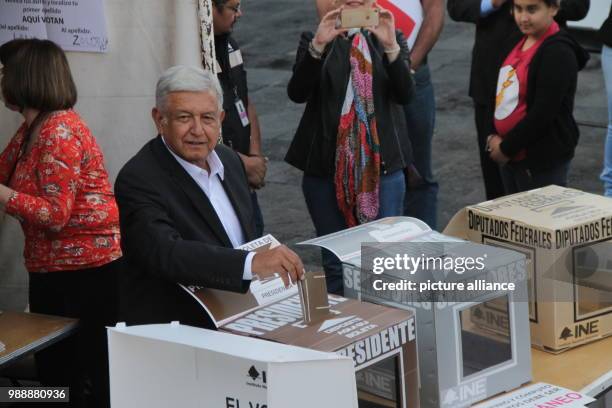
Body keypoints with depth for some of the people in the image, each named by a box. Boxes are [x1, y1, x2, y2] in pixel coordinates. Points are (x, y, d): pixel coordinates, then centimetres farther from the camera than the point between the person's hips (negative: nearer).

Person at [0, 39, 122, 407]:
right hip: (50, 270, 10)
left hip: (86, 270, -10)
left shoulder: (60, 132, -19)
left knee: (92, 376, 0)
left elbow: (55, 215, -24)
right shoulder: (31, 130, 10)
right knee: (52, 369, 16)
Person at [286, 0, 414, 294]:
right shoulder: (315, 41, 6)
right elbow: (297, 93, -9)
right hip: (326, 167, 0)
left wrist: (391, 46, -21)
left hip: (382, 164, 1)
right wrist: (318, 45, -22)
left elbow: (405, 94, -7)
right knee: (335, 265, 5)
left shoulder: (390, 39, 9)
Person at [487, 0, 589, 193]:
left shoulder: (558, 52, -17)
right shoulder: (521, 41, 10)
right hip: (512, 157, 9)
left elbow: (543, 113, -21)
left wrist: (506, 148, -13)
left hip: (543, 163, -8)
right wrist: (495, 137, 3)